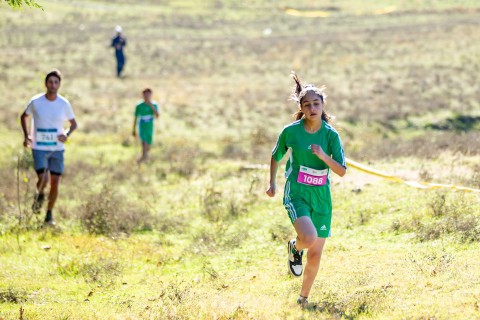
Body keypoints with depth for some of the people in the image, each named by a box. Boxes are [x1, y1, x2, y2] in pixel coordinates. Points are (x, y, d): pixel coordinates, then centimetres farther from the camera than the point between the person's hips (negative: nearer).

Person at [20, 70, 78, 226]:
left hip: (57, 148, 2)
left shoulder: (64, 104, -2)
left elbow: (73, 123, 10)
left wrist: (67, 134, -12)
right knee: (43, 180, -18)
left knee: (55, 182, 2)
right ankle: (39, 195, 17)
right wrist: (26, 135, -3)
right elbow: (23, 117, 11)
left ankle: (49, 214, 18)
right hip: (39, 148, -2)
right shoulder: (36, 102, -6)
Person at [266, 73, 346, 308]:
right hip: (297, 194, -3)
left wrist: (323, 156, -23)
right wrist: (272, 183, 13)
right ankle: (295, 247, 10)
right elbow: (276, 156, 12)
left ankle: (304, 297, 29)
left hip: (321, 197, 3)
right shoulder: (291, 131, -6)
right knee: (309, 238, -28)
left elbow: (342, 171, -8)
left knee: (316, 254, 7)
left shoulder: (331, 135, -4)